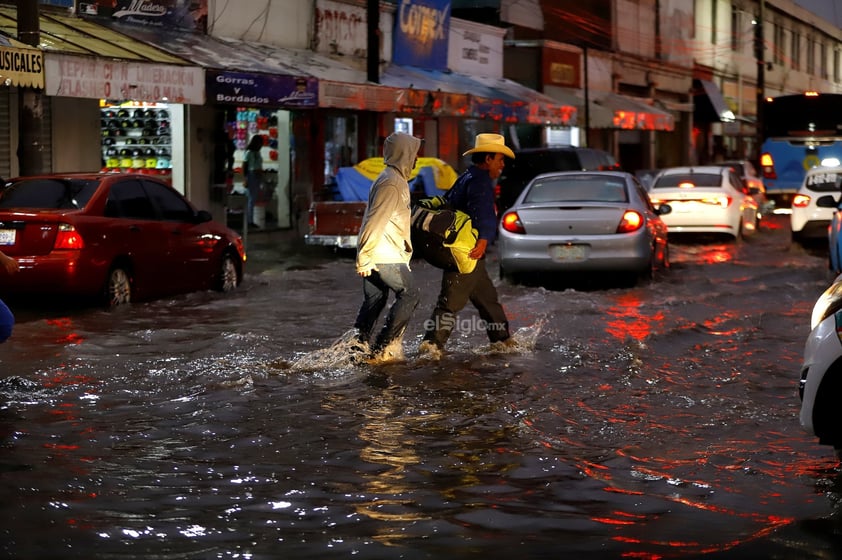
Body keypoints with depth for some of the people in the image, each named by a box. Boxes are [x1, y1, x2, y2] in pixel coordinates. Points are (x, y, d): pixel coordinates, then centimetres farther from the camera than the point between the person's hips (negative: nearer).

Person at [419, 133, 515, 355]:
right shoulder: (480, 181, -14)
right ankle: (432, 343, -17)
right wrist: (484, 239, -45)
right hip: (468, 253, -11)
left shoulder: (466, 178, 18)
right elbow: (483, 212, -31)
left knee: (487, 297, 19)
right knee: (452, 300, -13)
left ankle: (503, 339, 29)